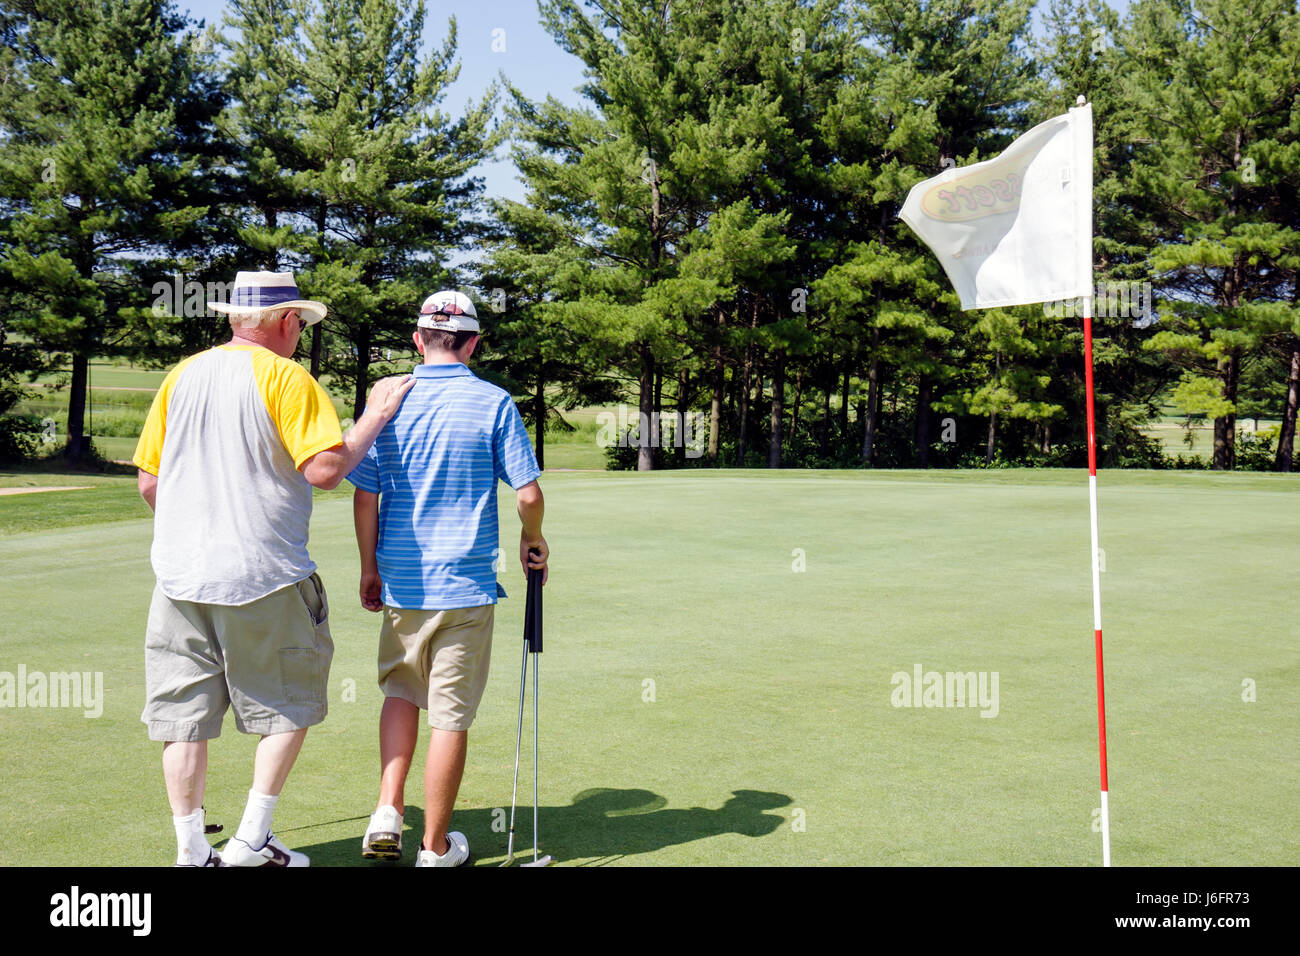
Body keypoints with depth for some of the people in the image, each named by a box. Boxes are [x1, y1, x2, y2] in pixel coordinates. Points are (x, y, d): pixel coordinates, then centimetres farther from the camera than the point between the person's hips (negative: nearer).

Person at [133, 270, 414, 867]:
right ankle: (252, 840, 11)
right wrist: (376, 414, -5)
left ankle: (191, 852, 16)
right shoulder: (285, 377, -8)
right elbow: (325, 469, -17)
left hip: (180, 573, 5)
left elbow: (149, 482, 10)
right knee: (289, 706, 12)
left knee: (184, 717, 10)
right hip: (264, 576, -5)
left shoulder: (181, 376, 9)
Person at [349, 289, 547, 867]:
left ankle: (387, 811, 10)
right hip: (466, 585, -2)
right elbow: (527, 495, -8)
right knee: (450, 716, 5)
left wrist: (370, 568, 13)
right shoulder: (494, 403, -6)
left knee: (401, 691, 23)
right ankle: (436, 848, 15)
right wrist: (533, 540, 13)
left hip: (400, 582, 3)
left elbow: (364, 496, 1)